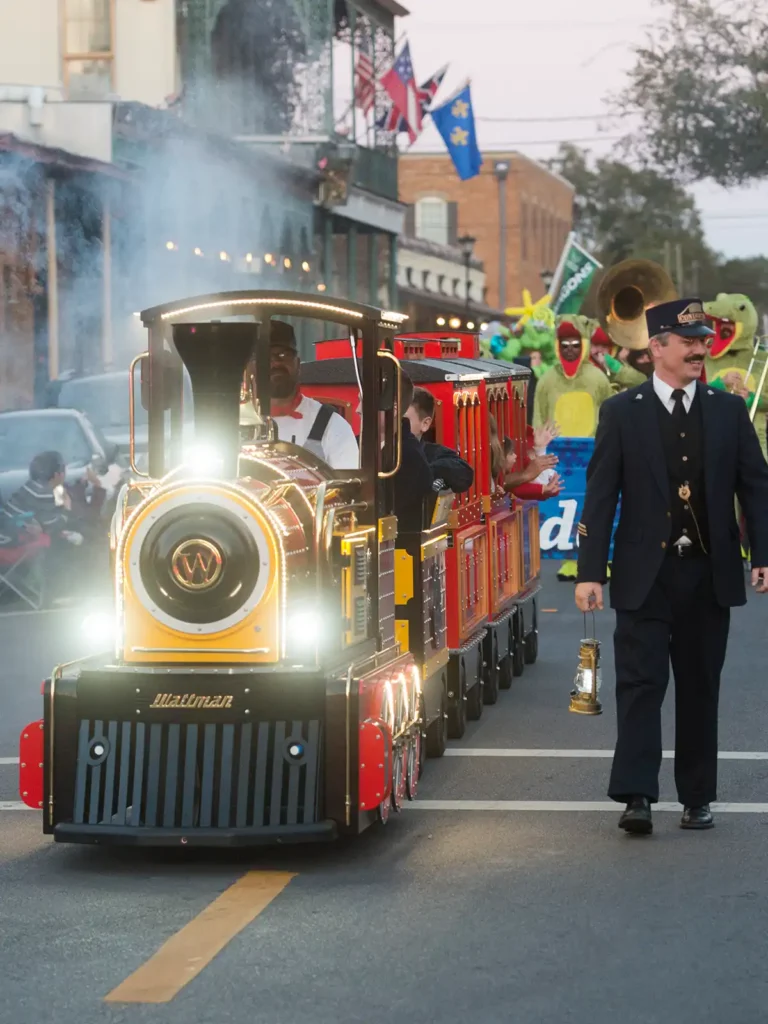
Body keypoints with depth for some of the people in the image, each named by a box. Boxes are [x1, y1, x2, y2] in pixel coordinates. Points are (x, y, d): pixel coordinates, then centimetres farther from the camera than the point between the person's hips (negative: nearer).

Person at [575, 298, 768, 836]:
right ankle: (636, 796, -9)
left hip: (709, 574, 2)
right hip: (645, 575, -2)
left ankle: (698, 798, 16)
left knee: (700, 688, 8)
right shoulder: (622, 412, 1)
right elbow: (601, 495, -1)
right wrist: (590, 571, -8)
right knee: (642, 683, -7)